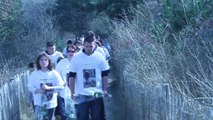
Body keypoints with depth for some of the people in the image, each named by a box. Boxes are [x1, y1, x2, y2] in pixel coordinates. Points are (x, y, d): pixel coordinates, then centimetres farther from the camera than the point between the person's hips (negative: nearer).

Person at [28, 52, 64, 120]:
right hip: (39, 103, -1)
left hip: (51, 103, 1)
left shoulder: (54, 73, -3)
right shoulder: (34, 74, -3)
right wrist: (37, 90, -18)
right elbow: (30, 87, 1)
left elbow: (61, 86, -5)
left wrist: (49, 88, -18)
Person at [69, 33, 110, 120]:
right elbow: (72, 76, 0)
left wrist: (105, 90, 1)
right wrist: (72, 92, -3)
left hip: (97, 94, 1)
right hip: (81, 95, -1)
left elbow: (105, 75, 5)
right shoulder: (76, 57, -3)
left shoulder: (99, 57, -1)